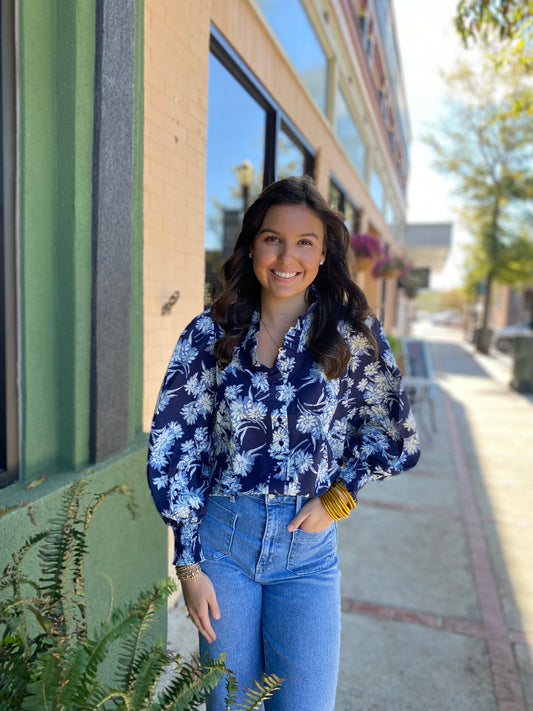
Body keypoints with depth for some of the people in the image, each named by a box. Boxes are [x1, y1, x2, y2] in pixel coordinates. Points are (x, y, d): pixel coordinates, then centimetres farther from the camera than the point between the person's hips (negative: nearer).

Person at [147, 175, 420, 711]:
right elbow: (171, 446, -3)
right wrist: (189, 564, -4)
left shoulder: (353, 334, -7)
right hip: (222, 538, 1)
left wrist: (336, 499, -5)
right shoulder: (211, 333, -6)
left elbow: (391, 431, 6)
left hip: (308, 550, 0)